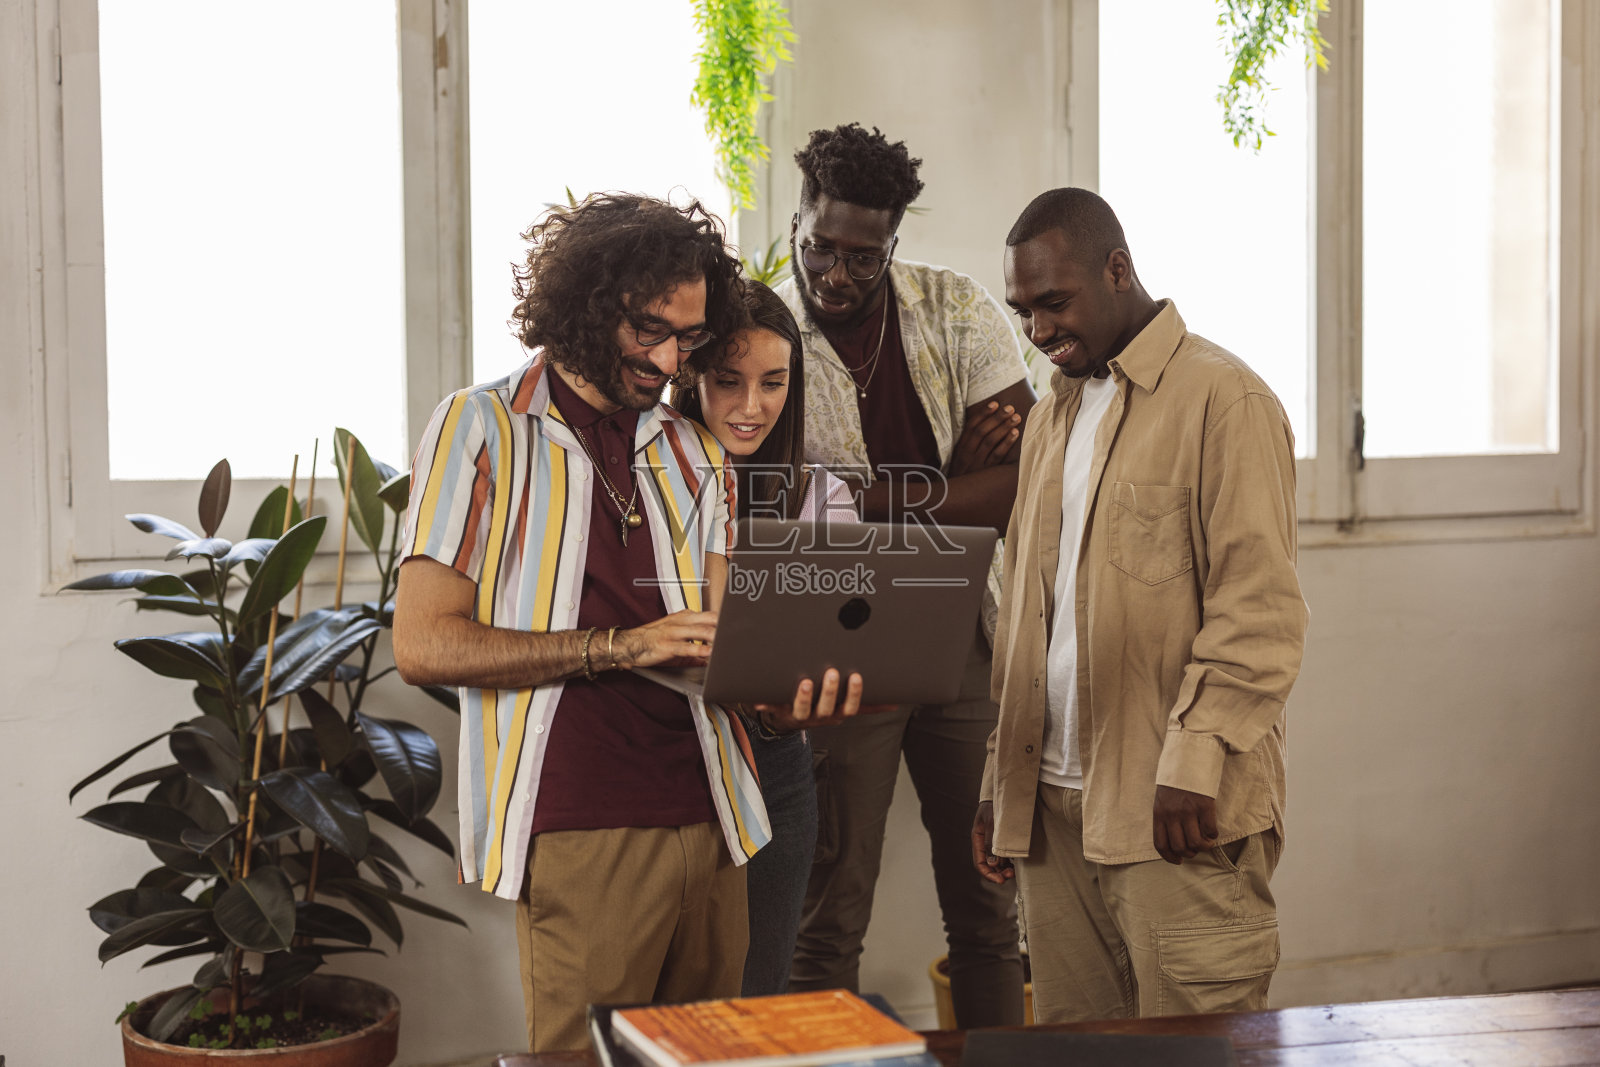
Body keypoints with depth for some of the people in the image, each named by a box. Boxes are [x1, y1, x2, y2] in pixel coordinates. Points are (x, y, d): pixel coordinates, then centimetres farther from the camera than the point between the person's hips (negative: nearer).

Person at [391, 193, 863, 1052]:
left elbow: (716, 639, 9)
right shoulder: (482, 430, 0)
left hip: (708, 819, 5)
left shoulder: (694, 455, 16)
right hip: (577, 831, -5)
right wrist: (621, 646, -14)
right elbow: (423, 646, -8)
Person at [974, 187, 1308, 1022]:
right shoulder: (1051, 417, 19)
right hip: (1052, 806, 7)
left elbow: (1259, 610, -12)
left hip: (1178, 813, -7)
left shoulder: (1224, 399, -5)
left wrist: (1192, 762, -19)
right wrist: (1001, 783, 17)